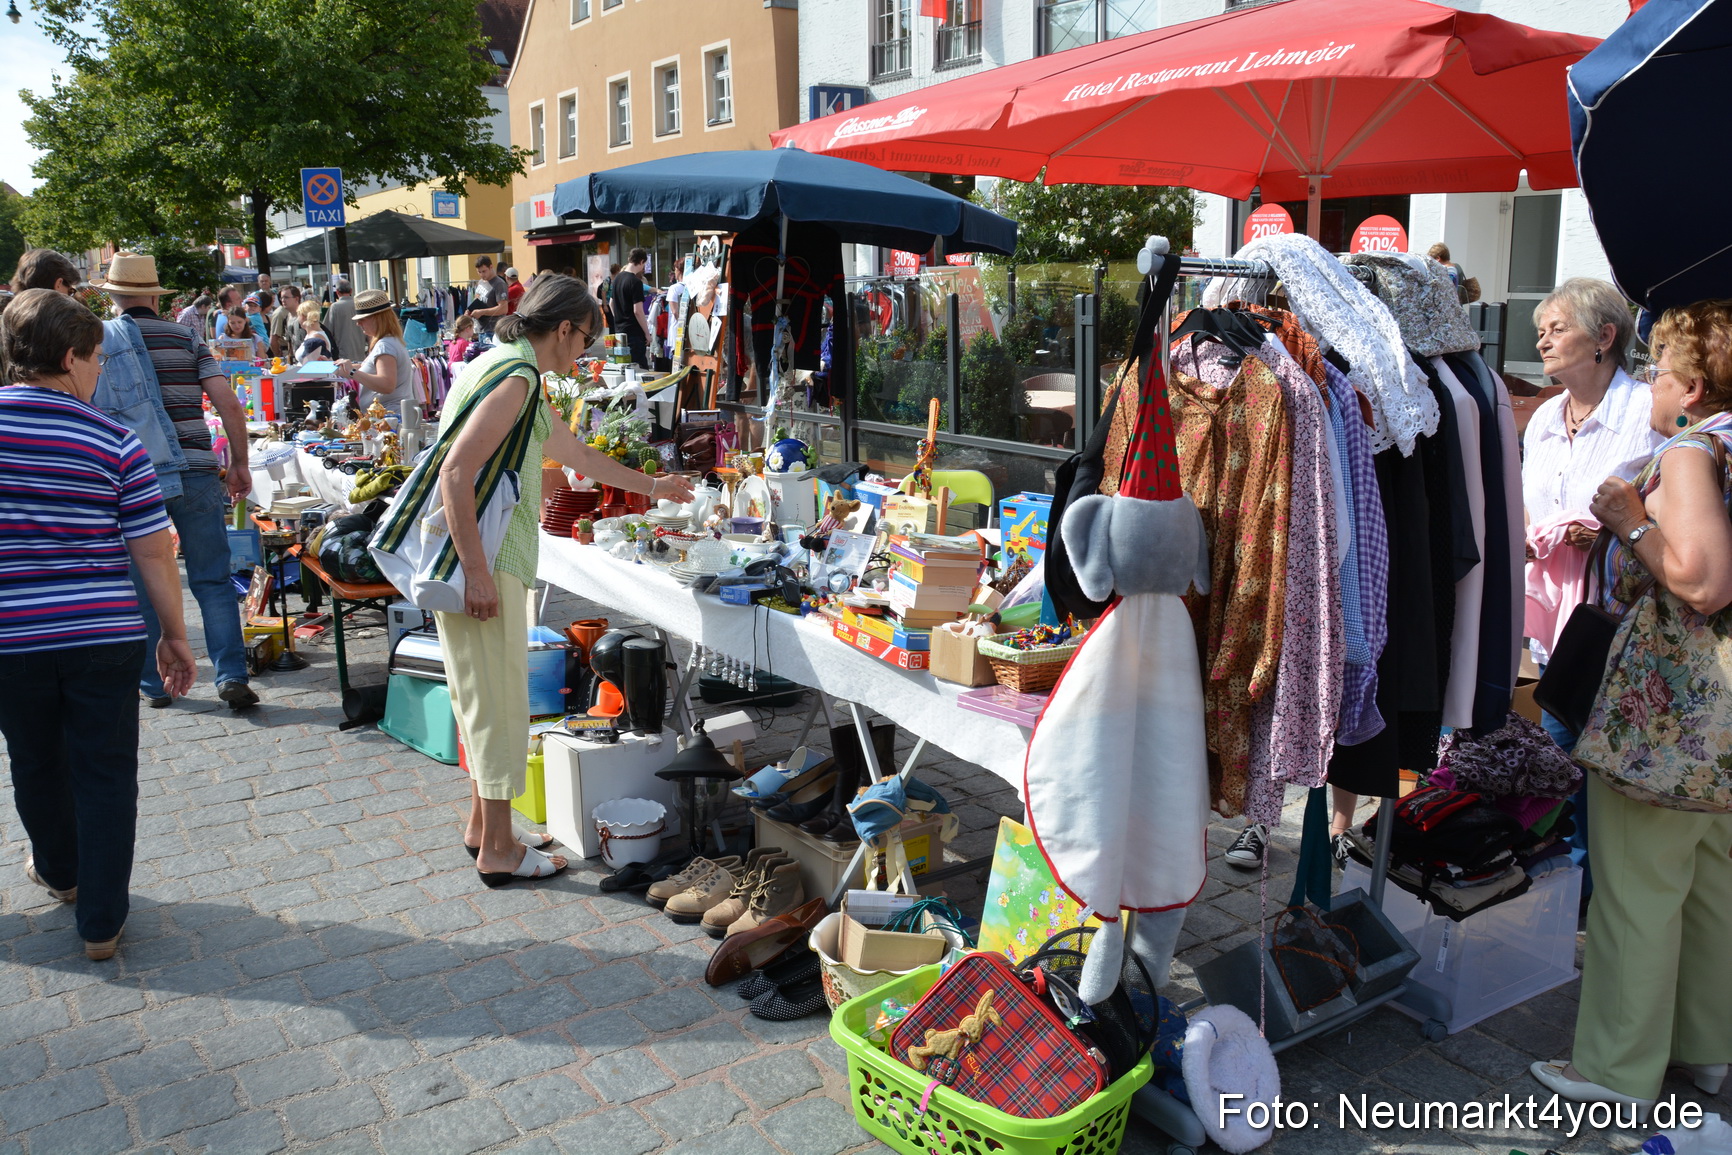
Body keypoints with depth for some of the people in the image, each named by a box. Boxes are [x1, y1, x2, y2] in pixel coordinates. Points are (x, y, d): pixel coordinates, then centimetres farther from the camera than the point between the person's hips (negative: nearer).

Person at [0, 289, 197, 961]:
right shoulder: (115, 444, -8)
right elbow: (153, 552, -7)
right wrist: (174, 636, 2)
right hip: (104, 637, -2)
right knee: (106, 775, 8)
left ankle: (59, 872, 46)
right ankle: (101, 922, 13)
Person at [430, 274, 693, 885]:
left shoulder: (511, 368, 20)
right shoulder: (515, 374, -14)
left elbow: (574, 452, 31)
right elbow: (456, 472, -23)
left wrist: (654, 487, 38)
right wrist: (475, 573, -23)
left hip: (490, 558, 10)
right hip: (481, 559, -10)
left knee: (486, 695, 17)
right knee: (498, 699, -3)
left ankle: (482, 823, 29)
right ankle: (498, 850, 7)